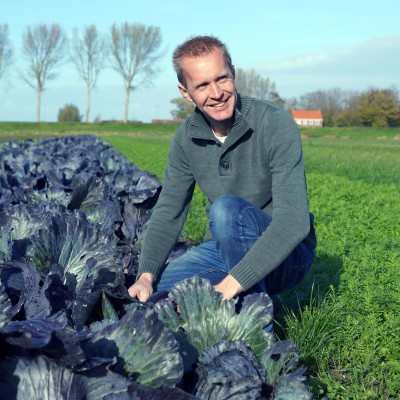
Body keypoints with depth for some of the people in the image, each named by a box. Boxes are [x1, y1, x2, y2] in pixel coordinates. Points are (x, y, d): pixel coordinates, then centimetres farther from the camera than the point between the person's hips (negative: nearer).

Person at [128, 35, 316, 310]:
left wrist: (231, 284, -39)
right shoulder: (186, 138, -3)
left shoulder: (276, 124, -21)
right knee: (145, 296, -15)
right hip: (223, 249, 5)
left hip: (287, 256, -4)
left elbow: (293, 221, -30)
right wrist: (146, 275, -18)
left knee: (227, 208, -34)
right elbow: (168, 214, 0)